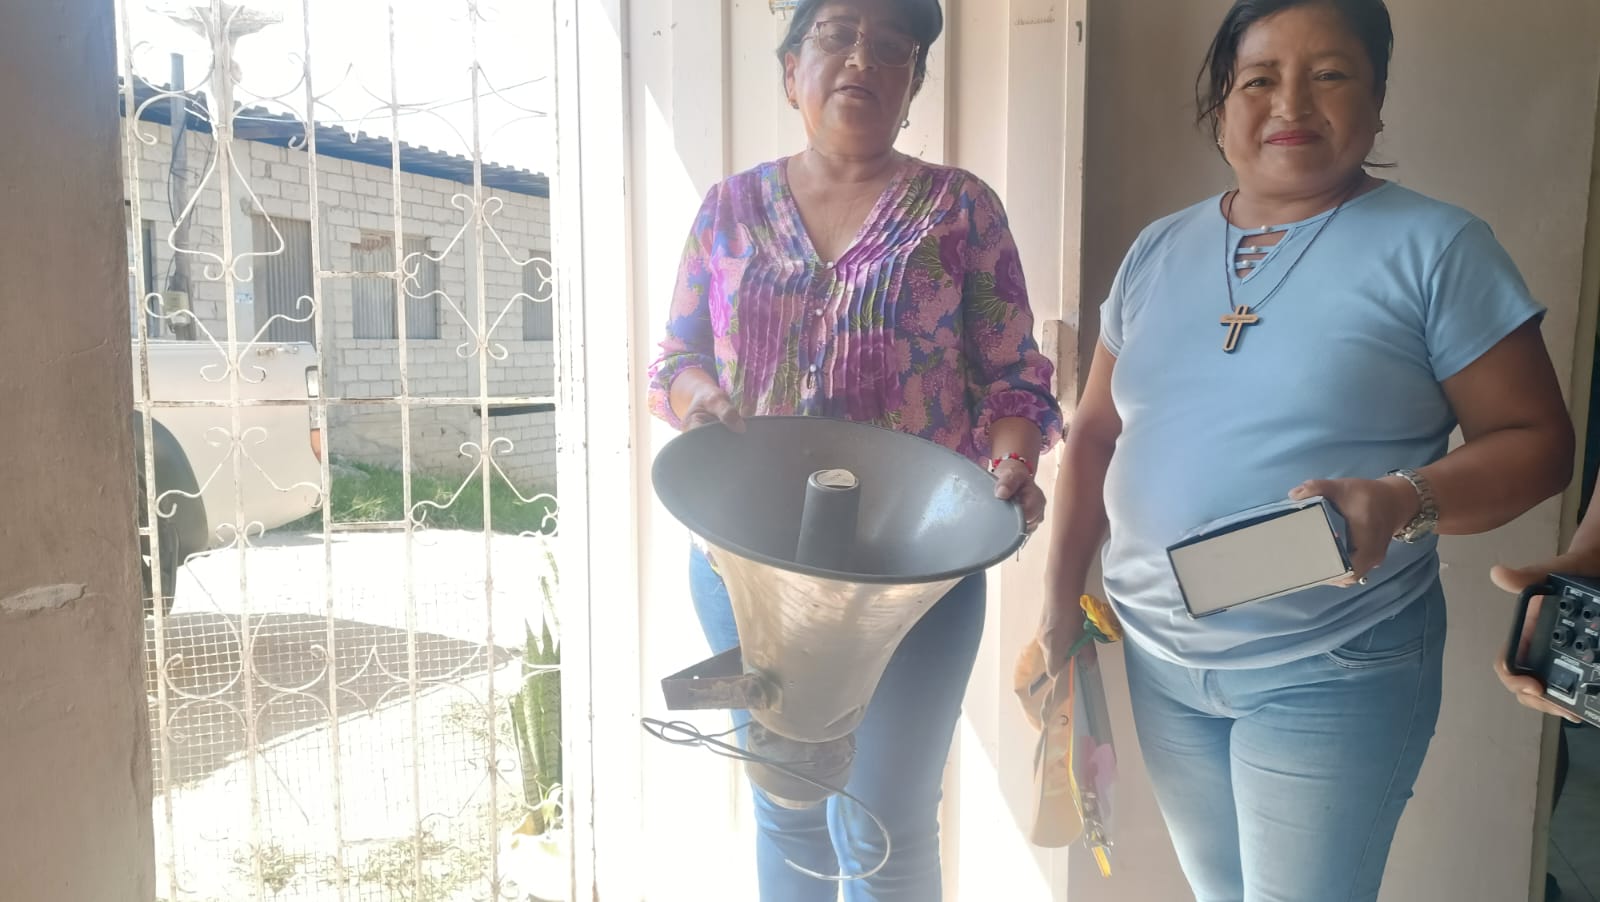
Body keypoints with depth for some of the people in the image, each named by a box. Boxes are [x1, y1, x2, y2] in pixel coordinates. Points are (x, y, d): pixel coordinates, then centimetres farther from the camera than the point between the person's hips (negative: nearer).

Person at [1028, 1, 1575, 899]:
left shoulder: (1437, 248, -8)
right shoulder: (1160, 250, 5)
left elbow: (1538, 440, -7)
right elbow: (1096, 434, 8)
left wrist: (1403, 502, -27)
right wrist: (1060, 607, 6)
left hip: (1332, 676, -4)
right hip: (1160, 657, 4)